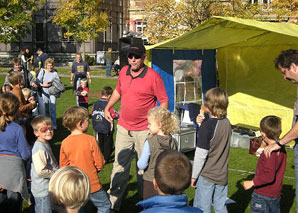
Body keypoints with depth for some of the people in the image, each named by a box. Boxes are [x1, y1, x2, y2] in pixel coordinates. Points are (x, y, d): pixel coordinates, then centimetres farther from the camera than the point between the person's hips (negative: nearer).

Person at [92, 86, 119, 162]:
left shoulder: (95, 104, -3)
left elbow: (92, 113, 7)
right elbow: (114, 115, -20)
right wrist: (118, 114, 0)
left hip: (98, 128, 5)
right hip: (107, 128, -5)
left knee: (101, 143, 19)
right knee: (107, 143, 10)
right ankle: (105, 158, 15)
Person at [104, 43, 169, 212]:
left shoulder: (153, 76, -11)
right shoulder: (124, 72, 5)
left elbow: (164, 101, -7)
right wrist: (107, 108, 22)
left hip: (144, 130, -4)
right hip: (123, 128, 5)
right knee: (119, 167, 8)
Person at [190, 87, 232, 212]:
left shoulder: (207, 125, -18)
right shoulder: (227, 123, 1)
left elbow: (201, 154, -16)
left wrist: (194, 176, -8)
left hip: (207, 175, -6)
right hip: (222, 175, 6)